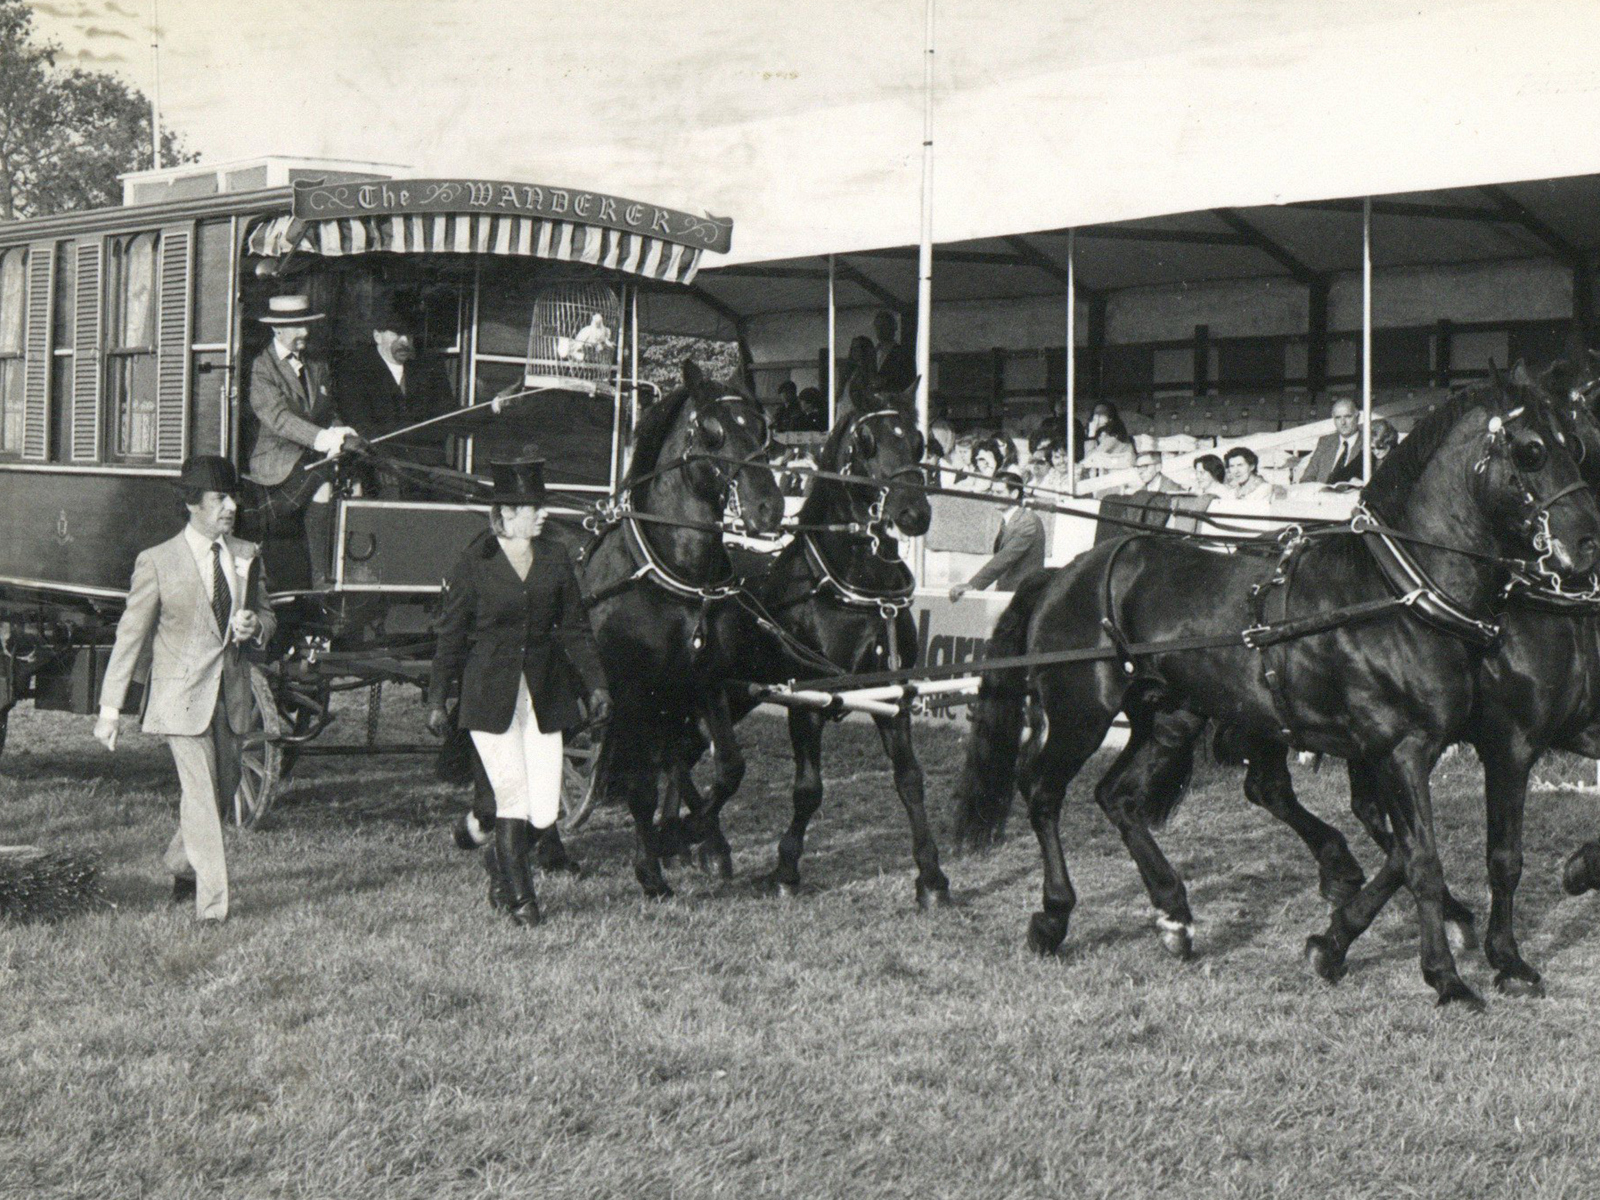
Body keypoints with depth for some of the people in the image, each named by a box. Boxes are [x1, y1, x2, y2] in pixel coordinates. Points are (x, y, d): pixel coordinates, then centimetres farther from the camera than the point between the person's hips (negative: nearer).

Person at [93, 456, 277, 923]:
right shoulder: (157, 562, -7)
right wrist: (110, 709, -5)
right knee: (200, 797, -9)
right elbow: (130, 636, -4)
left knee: (224, 785, 15)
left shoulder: (247, 556, 8)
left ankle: (181, 862, 42)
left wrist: (255, 626, -8)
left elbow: (267, 616, 19)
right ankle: (211, 908, -6)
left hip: (230, 692, 5)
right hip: (182, 696, -5)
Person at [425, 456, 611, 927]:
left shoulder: (555, 559, 7)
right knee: (514, 802, -3)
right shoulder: (475, 563, -3)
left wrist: (595, 684, 3)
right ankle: (520, 897, 14)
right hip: (490, 696, -3)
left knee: (545, 811, 1)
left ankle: (505, 878, 27)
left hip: (545, 694, 4)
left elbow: (576, 628, 11)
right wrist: (437, 701, 1)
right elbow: (451, 636, 2)